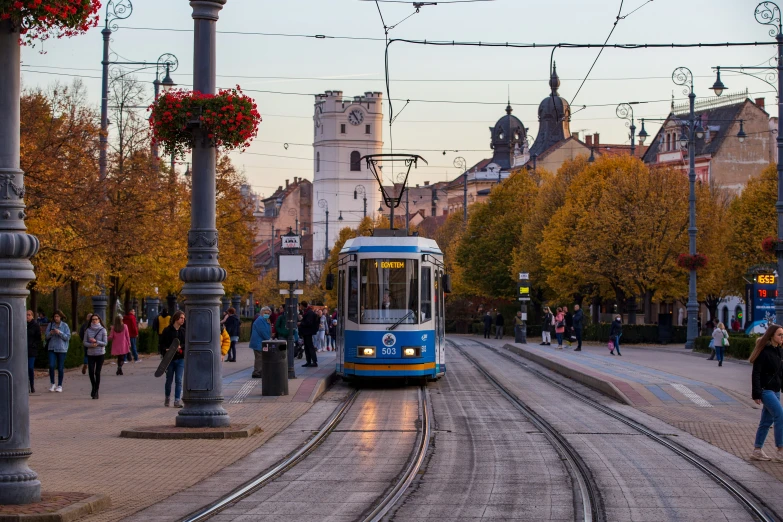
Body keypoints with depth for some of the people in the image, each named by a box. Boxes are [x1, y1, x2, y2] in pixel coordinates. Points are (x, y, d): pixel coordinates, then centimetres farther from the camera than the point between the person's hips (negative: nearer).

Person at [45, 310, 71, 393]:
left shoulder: (65, 325, -3)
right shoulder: (50, 325, 4)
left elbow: (68, 337, -7)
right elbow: (46, 337, 7)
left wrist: (60, 333, -20)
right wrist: (50, 333, -14)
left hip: (62, 349, -2)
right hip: (52, 348, 2)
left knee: (60, 368, 2)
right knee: (51, 366, -10)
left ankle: (59, 385, 12)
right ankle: (52, 384, 4)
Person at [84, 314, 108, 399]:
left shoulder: (102, 330, -2)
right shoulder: (88, 330, 4)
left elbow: (105, 343, -4)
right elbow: (84, 342, 3)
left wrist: (96, 341, -16)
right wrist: (91, 345, -15)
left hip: (100, 354, -2)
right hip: (90, 354, 2)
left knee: (97, 372, -1)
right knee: (91, 372, -7)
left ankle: (96, 391, 8)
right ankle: (94, 387, 20)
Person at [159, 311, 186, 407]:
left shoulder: (183, 331, 5)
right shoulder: (167, 330, -4)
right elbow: (162, 344, -2)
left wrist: (180, 347, -12)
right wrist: (166, 350, -20)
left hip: (180, 358, 2)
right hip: (169, 359, -2)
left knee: (179, 380, -4)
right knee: (169, 379, 9)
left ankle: (177, 400, -3)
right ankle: (167, 398, 27)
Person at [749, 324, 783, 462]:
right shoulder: (763, 352, -14)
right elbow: (756, 373, -15)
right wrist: (757, 394, -18)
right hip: (765, 390, -8)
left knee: (767, 420, 10)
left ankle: (757, 451, 17)